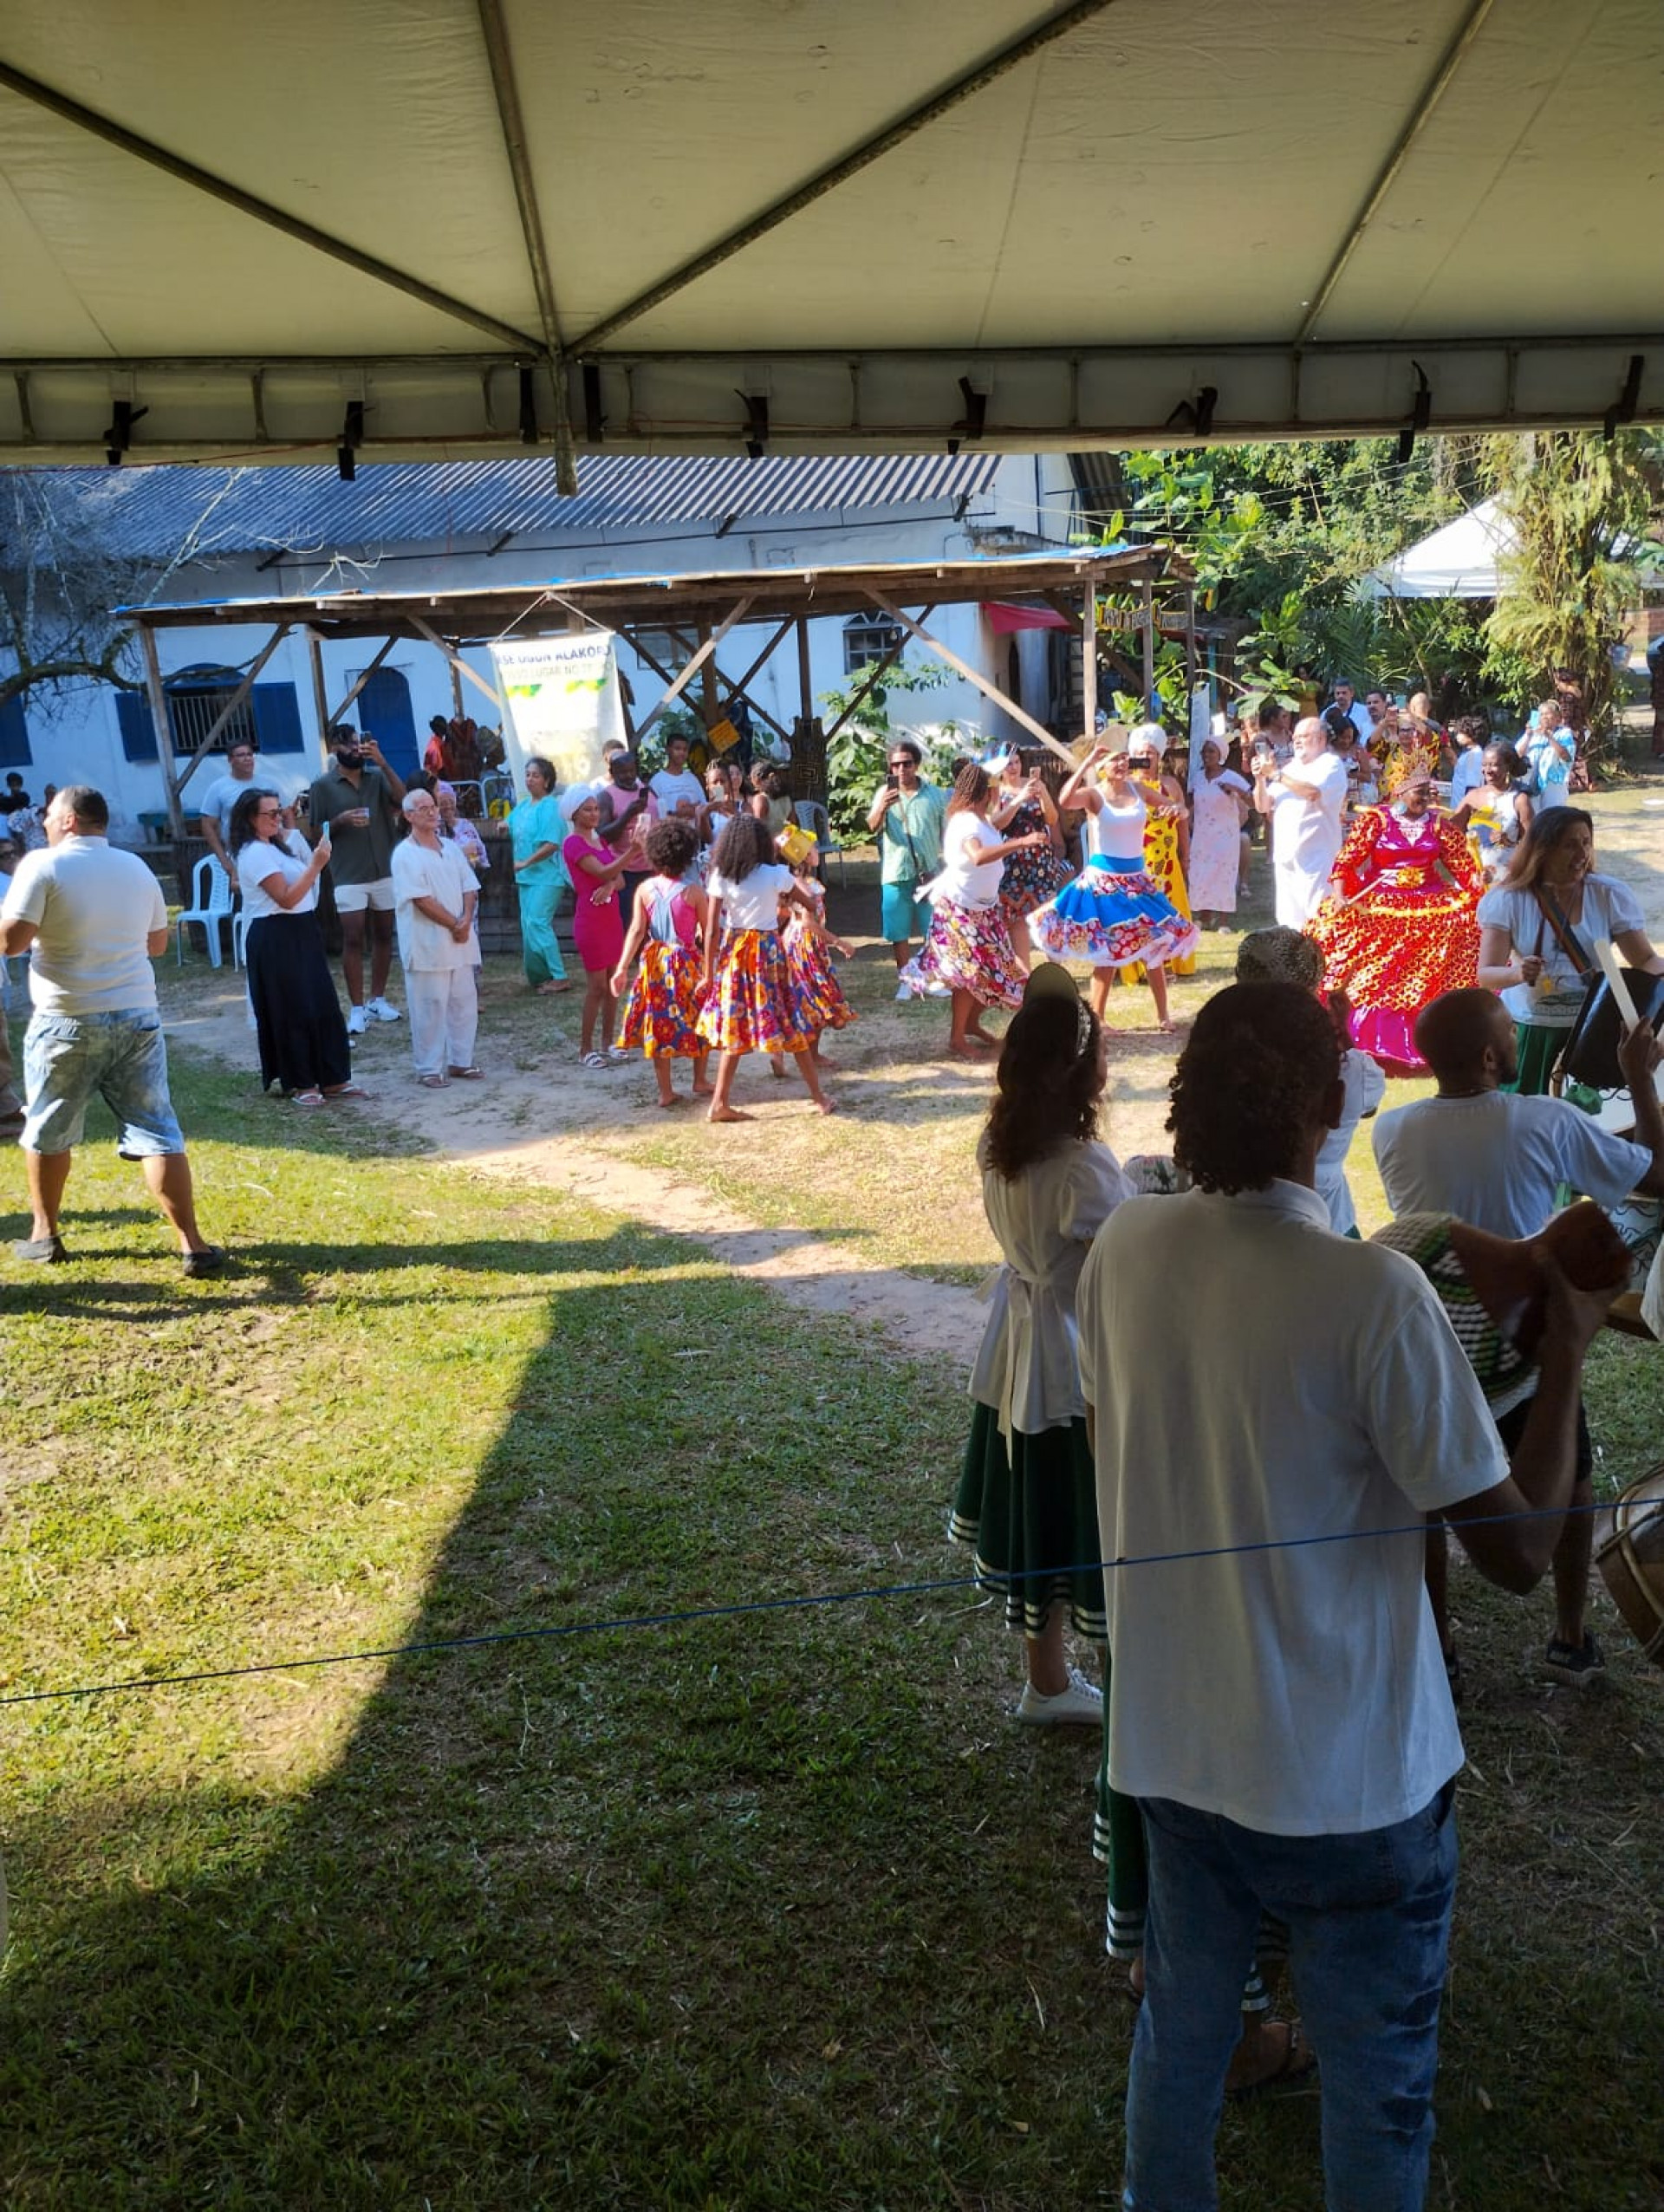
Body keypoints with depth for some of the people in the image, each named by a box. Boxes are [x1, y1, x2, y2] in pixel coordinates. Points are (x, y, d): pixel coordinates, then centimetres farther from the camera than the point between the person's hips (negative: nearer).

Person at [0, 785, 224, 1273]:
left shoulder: (43, 865, -8)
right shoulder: (137, 868, 9)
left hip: (67, 1021, -3)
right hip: (137, 1017, 4)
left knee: (48, 1131, 16)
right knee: (156, 1131, 2)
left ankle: (43, 1235, 27)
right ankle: (193, 1246, -3)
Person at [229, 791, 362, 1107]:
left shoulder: (274, 846, 16)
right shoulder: (255, 853, -15)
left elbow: (299, 891, 23)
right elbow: (286, 898, -21)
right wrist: (316, 865, -23)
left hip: (299, 934, 10)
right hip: (275, 939, -10)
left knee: (323, 1006, 9)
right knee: (291, 1011, -2)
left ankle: (331, 1079, 15)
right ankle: (298, 1084, 8)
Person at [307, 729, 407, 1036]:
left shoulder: (377, 776, 4)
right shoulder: (323, 785, -1)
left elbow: (402, 801, -13)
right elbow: (315, 831, 2)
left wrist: (383, 763, -20)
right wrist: (341, 820, -17)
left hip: (385, 871, 3)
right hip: (349, 876, -3)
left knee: (383, 935, 10)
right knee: (352, 939, -5)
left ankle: (378, 999, 21)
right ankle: (357, 1008, -2)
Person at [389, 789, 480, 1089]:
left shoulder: (451, 847, 12)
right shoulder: (405, 854, -9)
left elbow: (469, 888, 10)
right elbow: (422, 900, -15)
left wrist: (466, 920, -7)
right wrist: (454, 925, -12)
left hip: (459, 940, 6)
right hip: (427, 944, -6)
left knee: (464, 1002, 11)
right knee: (430, 1007, -2)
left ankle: (461, 1060, 23)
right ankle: (429, 1068, 7)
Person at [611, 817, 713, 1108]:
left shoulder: (646, 889, -6)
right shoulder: (693, 892, -12)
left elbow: (636, 931, -12)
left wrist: (623, 968, -13)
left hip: (655, 962, 2)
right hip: (687, 961, -2)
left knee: (658, 1023, 10)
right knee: (699, 1020, 17)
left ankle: (666, 1092, 11)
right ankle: (700, 1082, 25)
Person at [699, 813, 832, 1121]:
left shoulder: (720, 877, -5)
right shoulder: (777, 874, -7)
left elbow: (712, 930, -6)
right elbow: (809, 905, 9)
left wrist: (708, 973, 0)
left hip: (733, 953, 2)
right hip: (768, 951, -1)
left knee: (735, 1028, 10)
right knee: (790, 1024, 8)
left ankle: (721, 1103, 7)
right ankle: (819, 1096, 17)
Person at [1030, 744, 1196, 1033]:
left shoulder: (1139, 790, 4)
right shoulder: (1094, 794, -10)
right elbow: (1064, 801, -32)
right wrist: (1087, 762, -29)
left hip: (1136, 878, 5)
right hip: (1103, 879, -5)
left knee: (1155, 945, 7)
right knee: (1106, 951, -2)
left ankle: (1162, 1016, 19)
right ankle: (1096, 1019, 8)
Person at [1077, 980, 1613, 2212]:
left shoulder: (1123, 1249, -9)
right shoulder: (1373, 1293, -25)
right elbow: (1519, 1550, -18)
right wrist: (1568, 1350, -9)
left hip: (1169, 1743, 5)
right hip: (1348, 1775, -5)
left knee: (1180, 2031, 25)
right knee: (1377, 2091, 19)